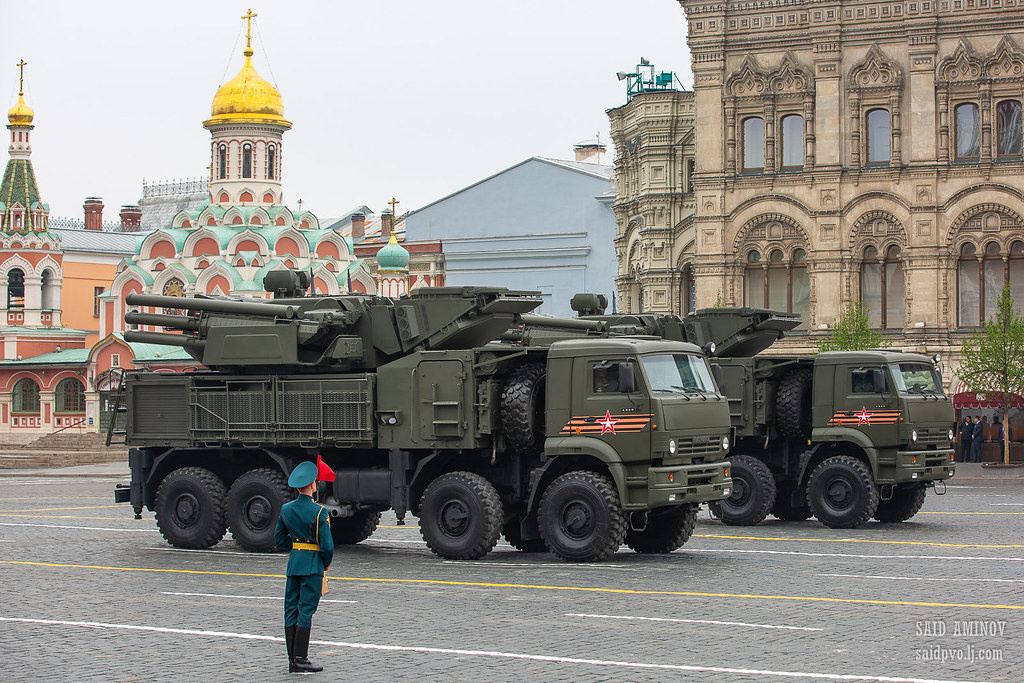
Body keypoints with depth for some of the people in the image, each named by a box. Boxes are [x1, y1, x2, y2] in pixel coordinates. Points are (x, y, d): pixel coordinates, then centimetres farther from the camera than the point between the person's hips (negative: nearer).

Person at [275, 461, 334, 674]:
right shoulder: (319, 512, -14)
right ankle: (300, 659, -4)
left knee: (291, 610, 8)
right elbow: (327, 545, -14)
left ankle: (292, 659, 11)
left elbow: (279, 539, 11)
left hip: (293, 563, 6)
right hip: (313, 565, -6)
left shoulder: (286, 509, 3)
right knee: (306, 611, -3)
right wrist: (326, 563, 3)